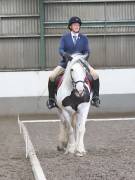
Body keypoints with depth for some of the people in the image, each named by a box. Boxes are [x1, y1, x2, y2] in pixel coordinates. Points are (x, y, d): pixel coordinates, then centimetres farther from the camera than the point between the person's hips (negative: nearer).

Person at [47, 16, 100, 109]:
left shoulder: (84, 38, 6)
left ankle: (95, 97, -2)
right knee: (52, 76, -18)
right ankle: (51, 99, 0)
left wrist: (85, 56, -24)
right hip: (66, 62, -1)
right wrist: (65, 55, -31)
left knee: (95, 75, -18)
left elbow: (87, 51, -1)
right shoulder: (64, 37, 2)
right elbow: (61, 49, -9)